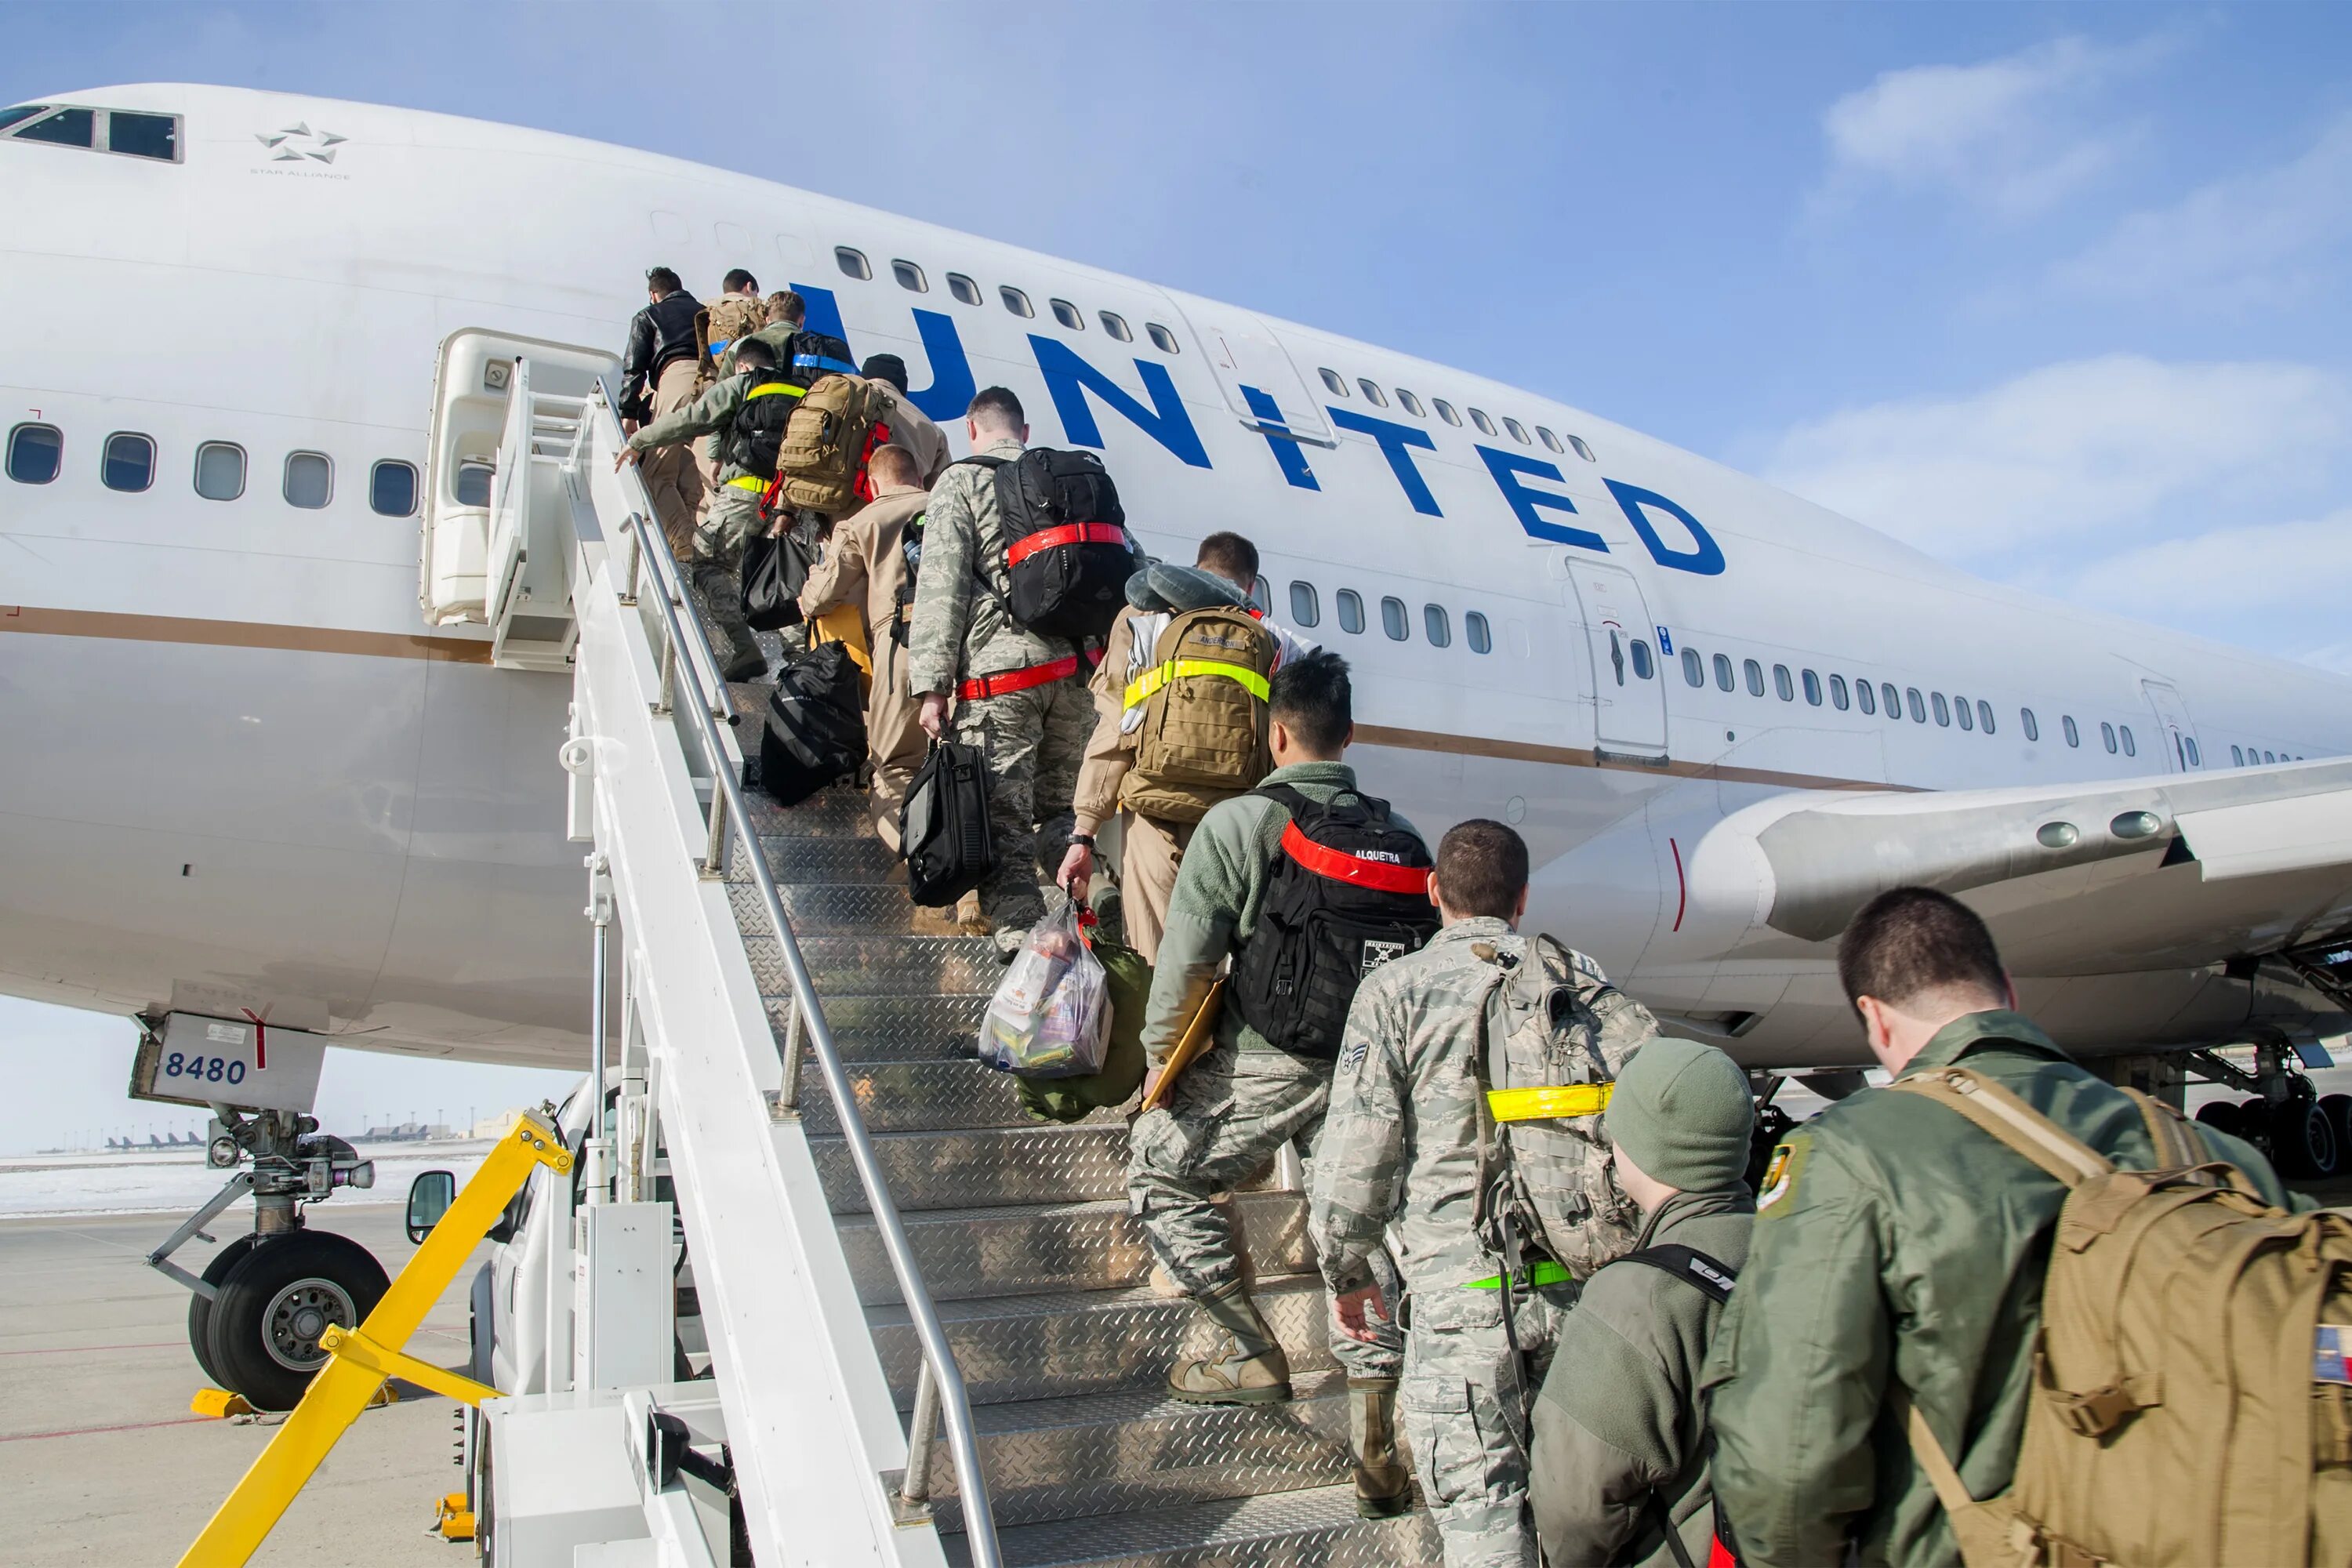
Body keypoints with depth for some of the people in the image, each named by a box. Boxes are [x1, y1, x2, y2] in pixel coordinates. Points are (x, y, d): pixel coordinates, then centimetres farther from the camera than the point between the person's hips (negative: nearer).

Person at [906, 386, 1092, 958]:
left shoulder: (961, 481, 5)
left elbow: (941, 585, -4)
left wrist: (931, 685, -4)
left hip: (1000, 671, -5)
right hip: (1074, 667, 5)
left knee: (1002, 814, -2)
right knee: (1065, 805, 15)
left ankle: (1019, 935, -8)